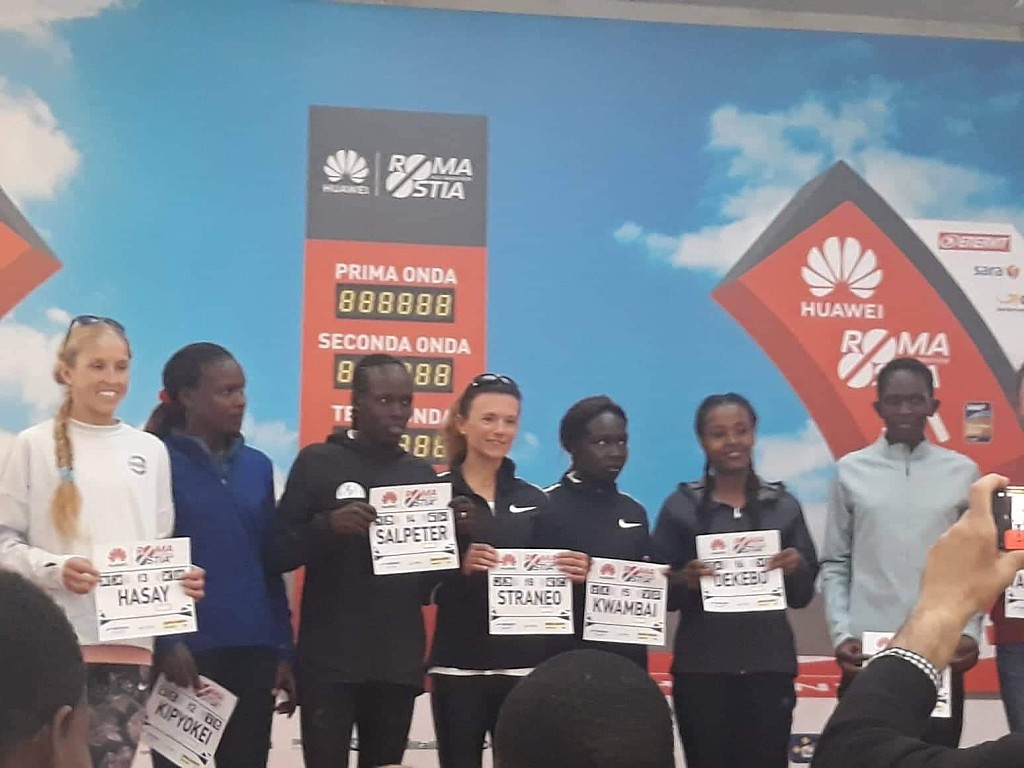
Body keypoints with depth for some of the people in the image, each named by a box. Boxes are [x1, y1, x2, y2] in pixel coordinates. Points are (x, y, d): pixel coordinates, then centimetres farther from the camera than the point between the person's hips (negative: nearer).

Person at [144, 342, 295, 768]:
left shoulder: (257, 466, 10)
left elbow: (270, 563, 12)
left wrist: (284, 651, 9)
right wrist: (167, 647, -14)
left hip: (253, 651, 5)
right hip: (185, 651, -4)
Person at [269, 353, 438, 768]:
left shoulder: (421, 473, 11)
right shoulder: (319, 461, -1)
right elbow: (277, 554, -5)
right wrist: (327, 525, -23)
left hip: (400, 660, 4)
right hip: (329, 659, -4)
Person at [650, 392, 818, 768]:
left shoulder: (783, 505, 8)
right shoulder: (682, 505, 2)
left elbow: (803, 596, 10)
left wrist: (796, 569, -10)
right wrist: (685, 581, -17)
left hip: (769, 665, 1)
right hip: (700, 667, -1)